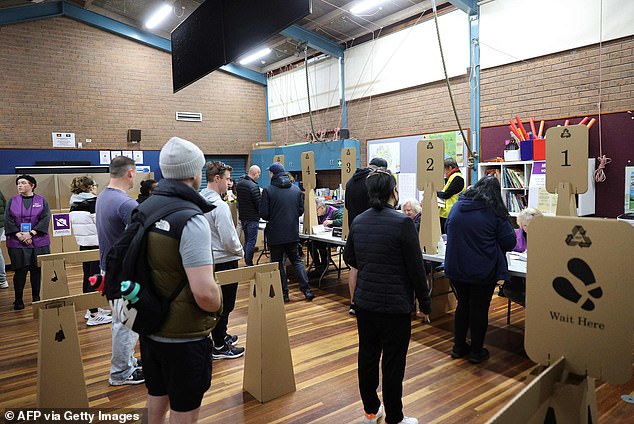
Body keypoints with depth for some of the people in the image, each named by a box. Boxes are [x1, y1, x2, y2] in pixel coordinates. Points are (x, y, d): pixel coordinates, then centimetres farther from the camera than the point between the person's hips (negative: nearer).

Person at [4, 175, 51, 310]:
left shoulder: (42, 201, 3)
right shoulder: (12, 201, 7)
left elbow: (45, 218, -6)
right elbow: (8, 220, 0)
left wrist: (31, 233, -15)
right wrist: (19, 235, -13)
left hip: (38, 242, 0)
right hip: (17, 242, 0)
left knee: (37, 270, 5)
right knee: (20, 271, 2)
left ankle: (36, 298, 17)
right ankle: (18, 300, 14)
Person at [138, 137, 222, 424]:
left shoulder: (143, 209, 2)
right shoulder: (191, 219, -23)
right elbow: (204, 293, -31)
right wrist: (218, 303, -9)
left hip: (149, 326, 8)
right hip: (183, 335, -7)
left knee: (156, 399, 26)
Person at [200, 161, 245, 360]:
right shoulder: (219, 205, -23)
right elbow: (228, 240, -25)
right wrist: (239, 251, -4)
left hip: (209, 259, 9)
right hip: (224, 261, -8)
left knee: (218, 301, 22)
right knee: (224, 304, 5)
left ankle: (221, 336, 39)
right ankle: (219, 347, 18)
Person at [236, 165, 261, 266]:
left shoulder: (239, 183, 6)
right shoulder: (253, 186, -20)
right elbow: (259, 204, -17)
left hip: (242, 217, 8)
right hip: (252, 218, -8)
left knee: (246, 241, 18)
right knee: (251, 242, -1)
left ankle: (246, 262, 25)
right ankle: (249, 264, 3)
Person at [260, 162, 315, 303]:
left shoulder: (268, 191, -12)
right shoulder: (296, 190, 3)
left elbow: (263, 214, -13)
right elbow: (301, 210, 6)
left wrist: (272, 218, 8)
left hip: (275, 234, -4)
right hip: (293, 233, 4)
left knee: (278, 263, 9)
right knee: (296, 260, 15)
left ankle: (284, 293, 12)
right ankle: (307, 289, 9)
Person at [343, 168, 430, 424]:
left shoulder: (358, 222, 2)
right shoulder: (402, 223, -16)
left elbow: (352, 266, 9)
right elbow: (416, 269, -12)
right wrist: (425, 304, -1)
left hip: (365, 304, 6)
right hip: (394, 306, -6)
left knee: (367, 357, 16)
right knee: (393, 363, 7)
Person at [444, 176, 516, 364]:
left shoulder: (457, 207, 1)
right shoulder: (495, 213, -12)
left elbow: (448, 231, 15)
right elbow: (509, 242, -8)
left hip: (456, 269, 4)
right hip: (482, 271, -4)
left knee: (463, 306, 18)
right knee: (479, 309, 9)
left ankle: (459, 347, 28)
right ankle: (476, 351, 21)